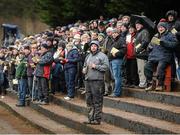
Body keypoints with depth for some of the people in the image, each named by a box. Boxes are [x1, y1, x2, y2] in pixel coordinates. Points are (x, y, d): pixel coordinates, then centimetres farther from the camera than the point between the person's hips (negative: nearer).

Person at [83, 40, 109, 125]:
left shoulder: (102, 56, 0)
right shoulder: (88, 56, 23)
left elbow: (106, 67, -10)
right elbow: (84, 66, 33)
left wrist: (96, 66, -13)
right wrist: (84, 70, 11)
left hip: (97, 80, -7)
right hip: (88, 80, 7)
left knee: (97, 101, -6)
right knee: (89, 100, 9)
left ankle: (97, 119, -2)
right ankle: (90, 118, 16)